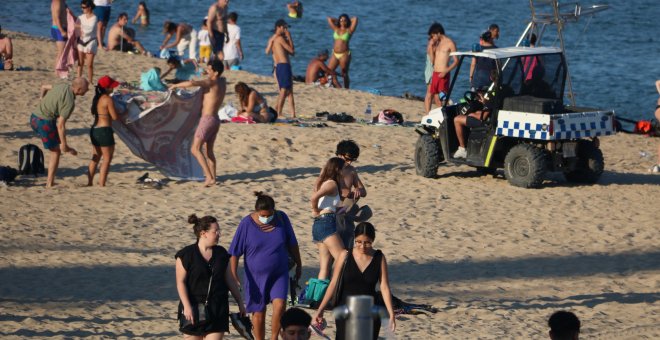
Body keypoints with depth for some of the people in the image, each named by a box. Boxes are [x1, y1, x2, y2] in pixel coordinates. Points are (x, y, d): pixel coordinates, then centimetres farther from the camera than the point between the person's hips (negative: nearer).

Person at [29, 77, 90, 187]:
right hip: (45, 122, -9)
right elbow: (61, 125, -23)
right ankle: (50, 183, 11)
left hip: (35, 117, 9)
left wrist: (43, 103, 39)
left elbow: (44, 87, 21)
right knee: (56, 152, 8)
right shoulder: (70, 102, -21)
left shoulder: (63, 86, 4)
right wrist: (64, 145, -16)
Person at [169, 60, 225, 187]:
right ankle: (212, 178, 16)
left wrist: (176, 85, -13)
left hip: (207, 119, -9)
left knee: (195, 149, -8)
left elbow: (191, 83, -30)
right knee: (209, 150, 16)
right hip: (215, 120, 9)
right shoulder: (222, 82, 8)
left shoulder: (211, 82, -16)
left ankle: (209, 177, -17)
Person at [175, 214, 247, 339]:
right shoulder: (186, 255, -7)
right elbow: (180, 282, -9)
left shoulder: (221, 254, 6)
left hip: (217, 310, 3)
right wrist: (187, 306, -18)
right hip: (194, 308, -3)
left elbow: (230, 280, 13)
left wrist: (240, 302, 14)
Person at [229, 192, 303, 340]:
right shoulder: (247, 224, -13)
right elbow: (234, 252, -8)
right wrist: (233, 275, -12)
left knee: (279, 305, -15)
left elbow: (292, 244, 9)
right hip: (256, 276, -1)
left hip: (279, 273, 1)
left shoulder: (282, 218, -5)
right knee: (259, 312, 6)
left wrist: (298, 265, 16)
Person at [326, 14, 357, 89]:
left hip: (344, 54, -4)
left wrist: (348, 21, 11)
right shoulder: (336, 29, 12)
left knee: (344, 74, 0)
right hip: (335, 54, 5)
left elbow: (355, 18, -5)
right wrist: (338, 21, 22)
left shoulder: (349, 30, 0)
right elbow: (329, 19, 18)